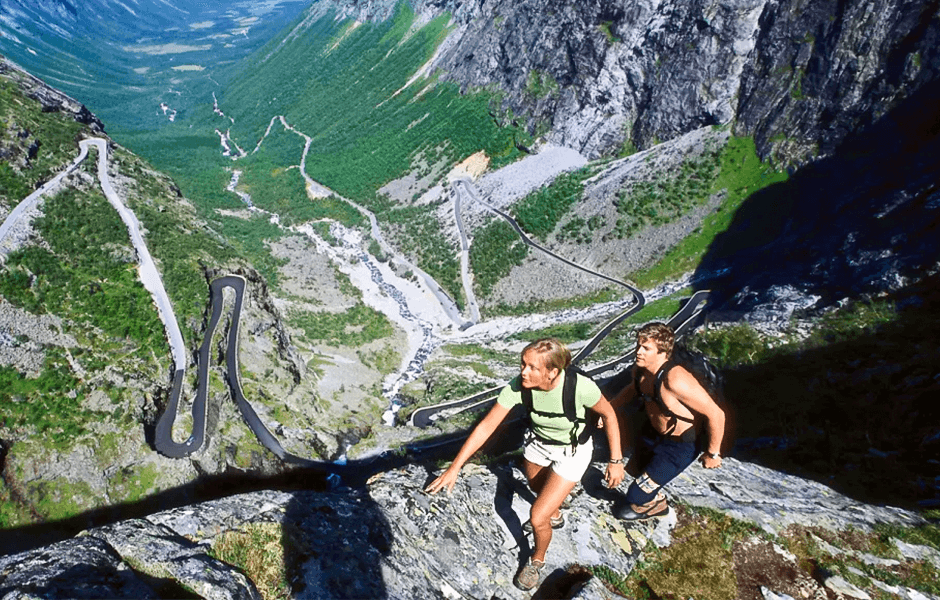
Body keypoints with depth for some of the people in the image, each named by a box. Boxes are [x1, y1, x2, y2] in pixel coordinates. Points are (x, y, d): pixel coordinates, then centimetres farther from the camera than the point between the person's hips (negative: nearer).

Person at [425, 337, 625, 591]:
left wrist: (616, 461, -14)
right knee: (538, 487, 32)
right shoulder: (518, 386, -30)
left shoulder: (581, 386, -38)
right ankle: (554, 515, 69)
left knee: (537, 518, -6)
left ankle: (537, 560, 30)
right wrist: (454, 467, -24)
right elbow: (486, 426, -23)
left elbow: (609, 414, -17)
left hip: (571, 452, -4)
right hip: (538, 443, 4)